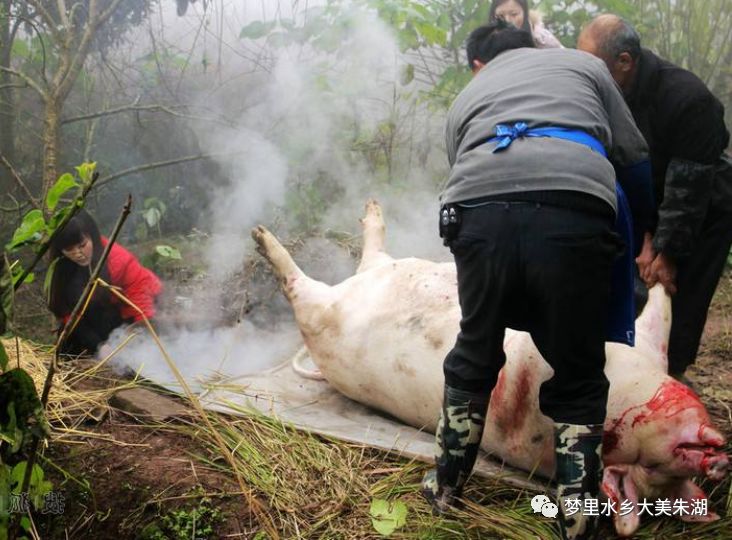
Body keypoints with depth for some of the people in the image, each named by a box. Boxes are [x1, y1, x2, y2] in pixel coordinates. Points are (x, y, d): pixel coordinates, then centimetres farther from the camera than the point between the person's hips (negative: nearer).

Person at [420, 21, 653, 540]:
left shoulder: (466, 97, 36)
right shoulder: (583, 63, 31)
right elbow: (636, 156, 26)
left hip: (479, 212, 2)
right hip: (573, 212, -2)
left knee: (475, 357, 23)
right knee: (578, 379, 14)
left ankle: (445, 489, 36)